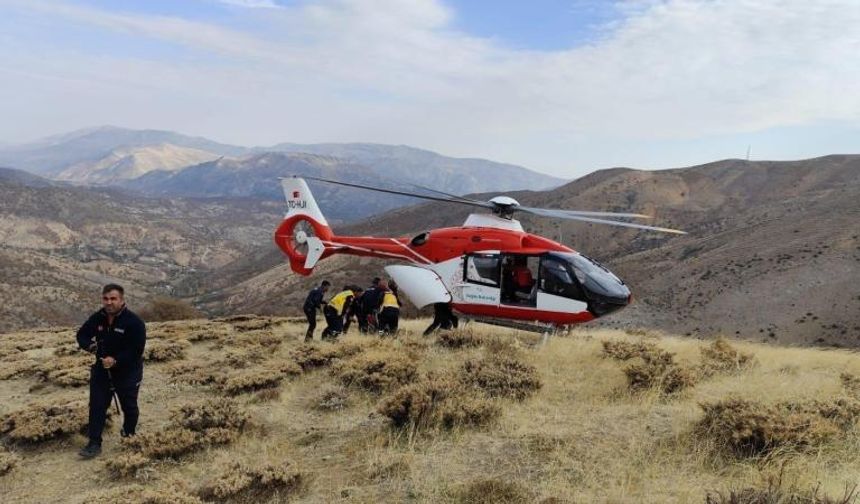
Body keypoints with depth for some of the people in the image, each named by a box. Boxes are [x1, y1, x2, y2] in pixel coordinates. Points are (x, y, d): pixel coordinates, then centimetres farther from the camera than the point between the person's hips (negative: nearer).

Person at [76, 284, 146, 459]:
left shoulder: (134, 322, -22)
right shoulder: (97, 318, -5)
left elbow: (136, 351, -23)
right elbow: (82, 334, 7)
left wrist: (115, 361, -33)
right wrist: (89, 345, -16)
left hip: (128, 372, -4)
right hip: (102, 369, 4)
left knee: (129, 407, 13)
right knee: (97, 406, 1)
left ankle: (129, 436, 37)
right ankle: (94, 443, 8)